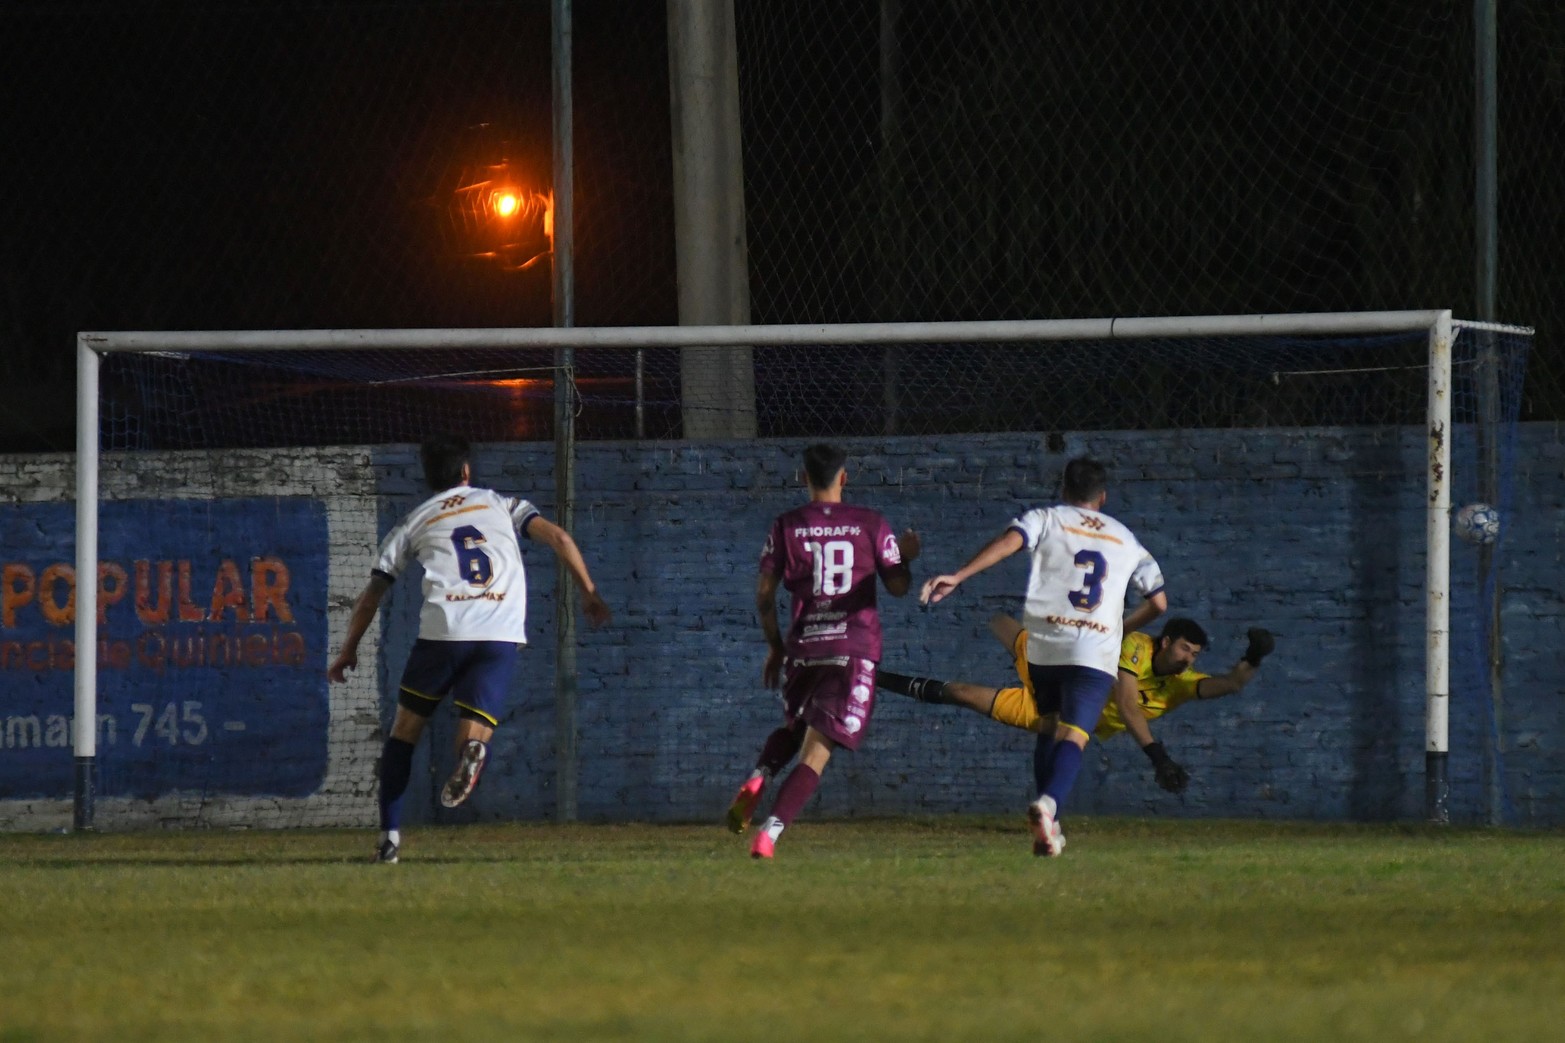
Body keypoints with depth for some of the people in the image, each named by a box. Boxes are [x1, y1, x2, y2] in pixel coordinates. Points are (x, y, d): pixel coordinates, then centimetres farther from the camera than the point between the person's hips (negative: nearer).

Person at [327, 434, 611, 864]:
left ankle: (390, 836, 8)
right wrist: (589, 594, 13)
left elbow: (373, 592, 19)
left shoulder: (412, 523, 20)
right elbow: (556, 537, 9)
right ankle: (472, 748, -40)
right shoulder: (501, 504, 22)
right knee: (474, 736, 0)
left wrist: (349, 650, 29)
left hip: (443, 632, 0)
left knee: (405, 728, 17)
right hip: (501, 635, 0)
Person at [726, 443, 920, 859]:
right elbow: (898, 587, 3)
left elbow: (764, 594, 3)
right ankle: (770, 832, -21)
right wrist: (905, 555, 24)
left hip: (801, 647, 2)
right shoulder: (870, 524, 1)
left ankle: (756, 779, -2)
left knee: (794, 728, 28)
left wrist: (775, 646, 16)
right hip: (854, 649, -2)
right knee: (816, 750, -5)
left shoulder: (786, 526, 3)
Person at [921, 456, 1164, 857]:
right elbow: (1158, 602, 23)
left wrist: (957, 577, -20)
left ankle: (1049, 825, 17)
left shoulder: (1047, 519, 10)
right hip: (1096, 652, -1)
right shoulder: (1126, 540, 19)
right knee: (1073, 737, -11)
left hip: (1043, 643, 1)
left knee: (1049, 727, 21)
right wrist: (1123, 626, 42)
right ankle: (1050, 803, -40)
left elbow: (1009, 541, -11)